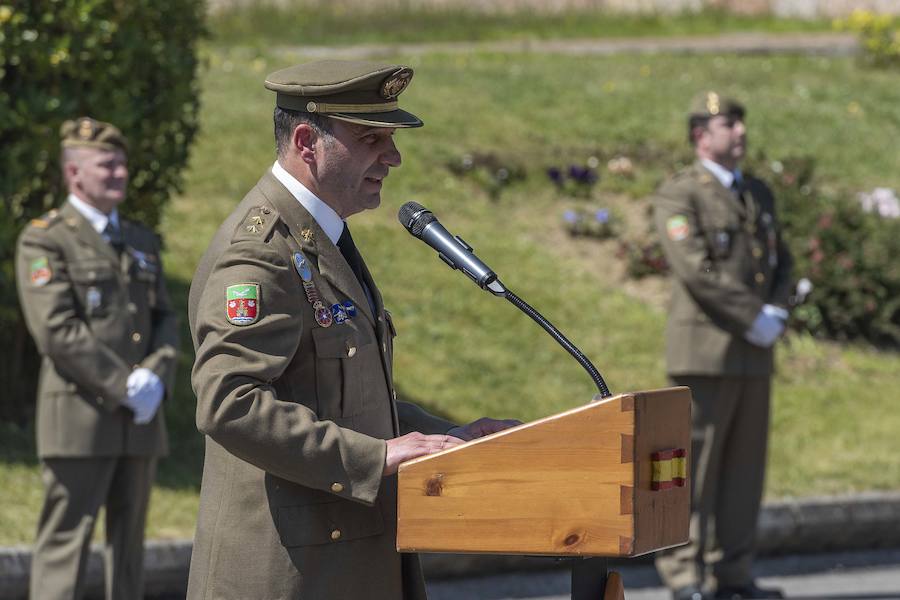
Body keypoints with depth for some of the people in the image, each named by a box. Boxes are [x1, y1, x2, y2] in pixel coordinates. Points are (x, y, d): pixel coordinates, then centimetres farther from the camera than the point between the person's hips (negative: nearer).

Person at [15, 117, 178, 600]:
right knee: (65, 541, -8)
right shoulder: (44, 241, -3)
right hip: (79, 418, -7)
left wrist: (155, 377, -6)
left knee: (128, 541, 8)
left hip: (140, 419, 7)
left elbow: (164, 321, 15)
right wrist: (125, 387, -16)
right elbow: (58, 331, -13)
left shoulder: (142, 242, 19)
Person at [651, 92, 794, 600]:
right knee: (696, 462, -7)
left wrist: (778, 314, -3)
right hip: (706, 350, -7)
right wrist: (755, 319, -17)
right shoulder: (678, 196, -6)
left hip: (754, 351, 7)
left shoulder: (759, 195, 18)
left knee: (745, 463, 6)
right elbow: (696, 270, -17)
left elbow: (781, 263, 17)